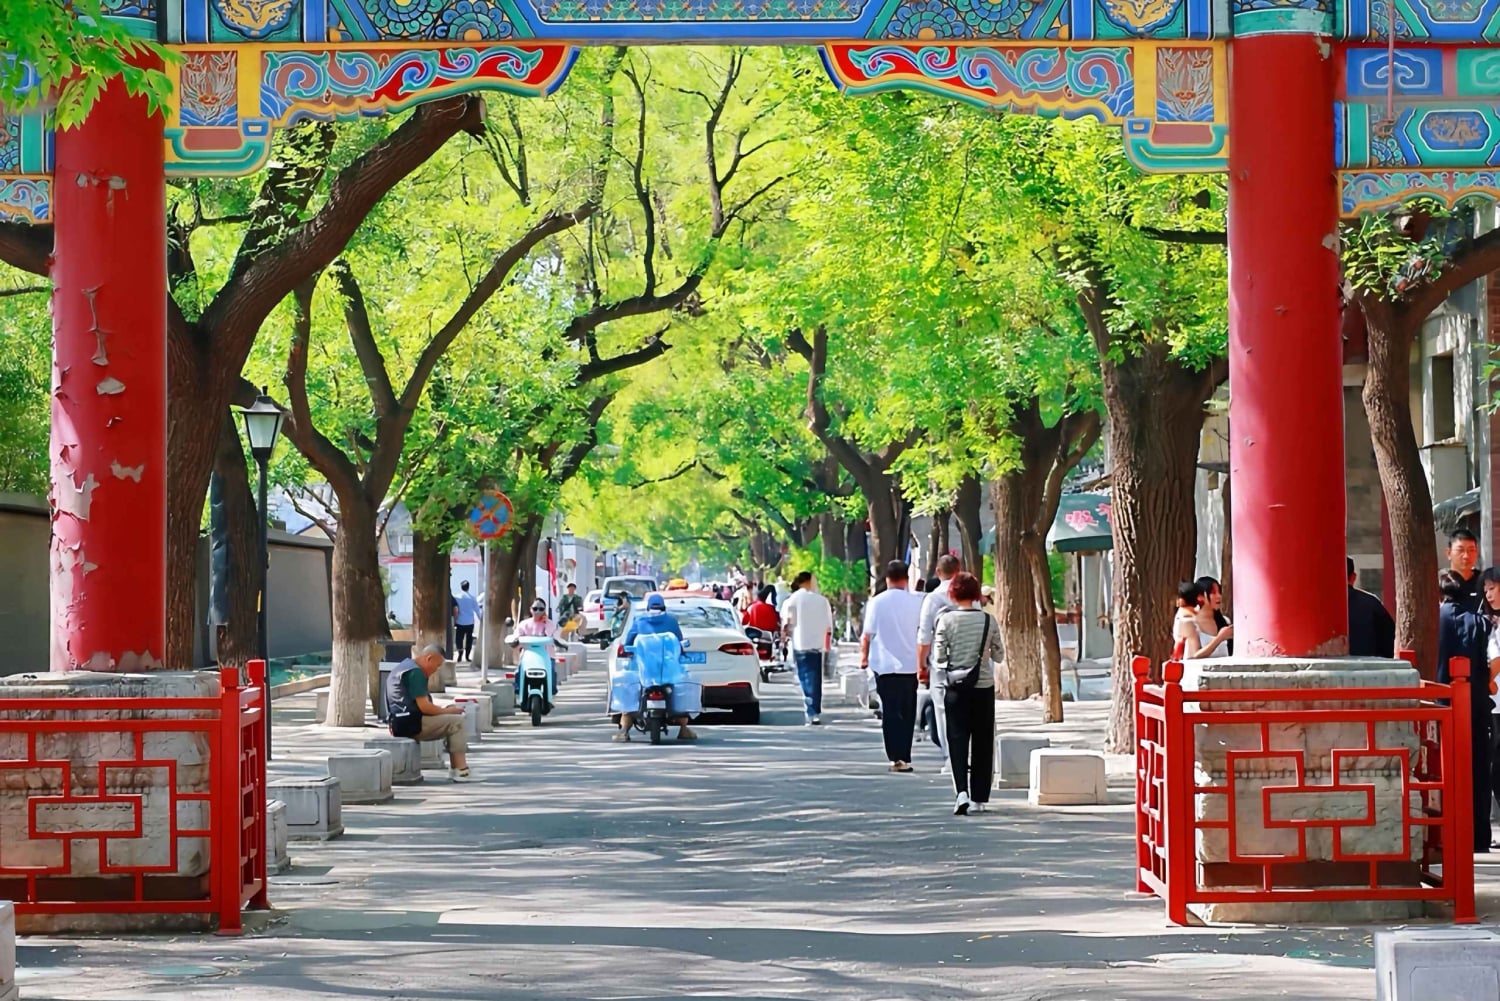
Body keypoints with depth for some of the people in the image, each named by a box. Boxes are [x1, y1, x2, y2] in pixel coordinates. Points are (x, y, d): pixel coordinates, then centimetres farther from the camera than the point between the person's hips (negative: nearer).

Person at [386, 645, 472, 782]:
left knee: (451, 723, 18)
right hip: (411, 724, -11)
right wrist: (447, 711, -5)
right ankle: (461, 771, -13)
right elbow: (424, 707, -19)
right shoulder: (415, 672, -14)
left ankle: (455, 770, 12)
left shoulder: (403, 667, 20)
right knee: (457, 721, -11)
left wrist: (442, 709, 15)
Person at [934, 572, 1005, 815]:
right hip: (984, 687, 1)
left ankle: (961, 792, -18)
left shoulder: (946, 620, -7)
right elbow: (999, 655, 5)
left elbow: (939, 657, -7)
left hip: (956, 688, -1)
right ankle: (979, 799, 12)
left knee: (957, 740, 1)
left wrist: (941, 668, 14)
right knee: (982, 743, 10)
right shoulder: (988, 620, -3)